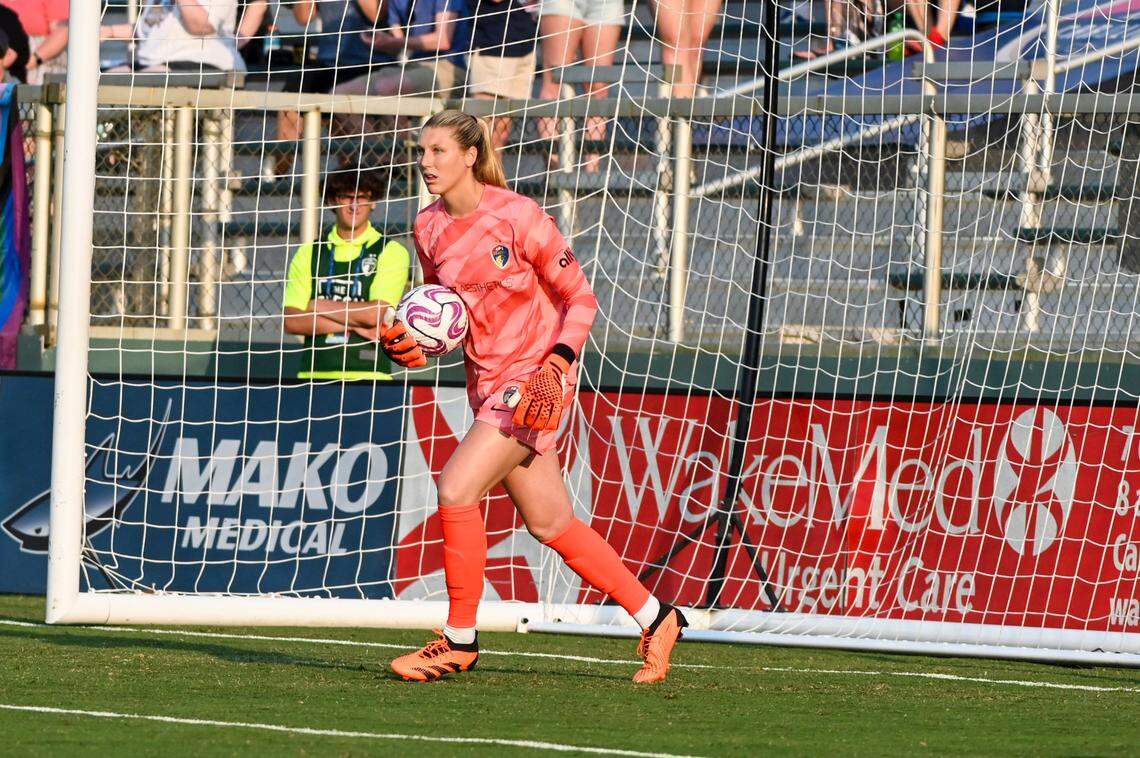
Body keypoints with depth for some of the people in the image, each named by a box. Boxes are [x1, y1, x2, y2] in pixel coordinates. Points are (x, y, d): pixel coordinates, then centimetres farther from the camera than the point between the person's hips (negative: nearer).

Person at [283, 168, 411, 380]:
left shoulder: (391, 252, 5)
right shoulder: (308, 253, 13)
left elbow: (374, 314, -8)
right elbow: (291, 321, 2)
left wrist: (319, 306, 2)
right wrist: (352, 324, -7)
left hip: (367, 374, -3)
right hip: (314, 374, 3)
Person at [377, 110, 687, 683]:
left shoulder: (518, 217, -14)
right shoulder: (428, 228, 4)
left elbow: (579, 298, -6)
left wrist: (557, 363, -20)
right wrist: (410, 346, -5)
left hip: (534, 379, -7)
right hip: (487, 381, 7)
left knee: (455, 489, -19)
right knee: (551, 524, 10)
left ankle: (460, 640, -7)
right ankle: (654, 619, 25)